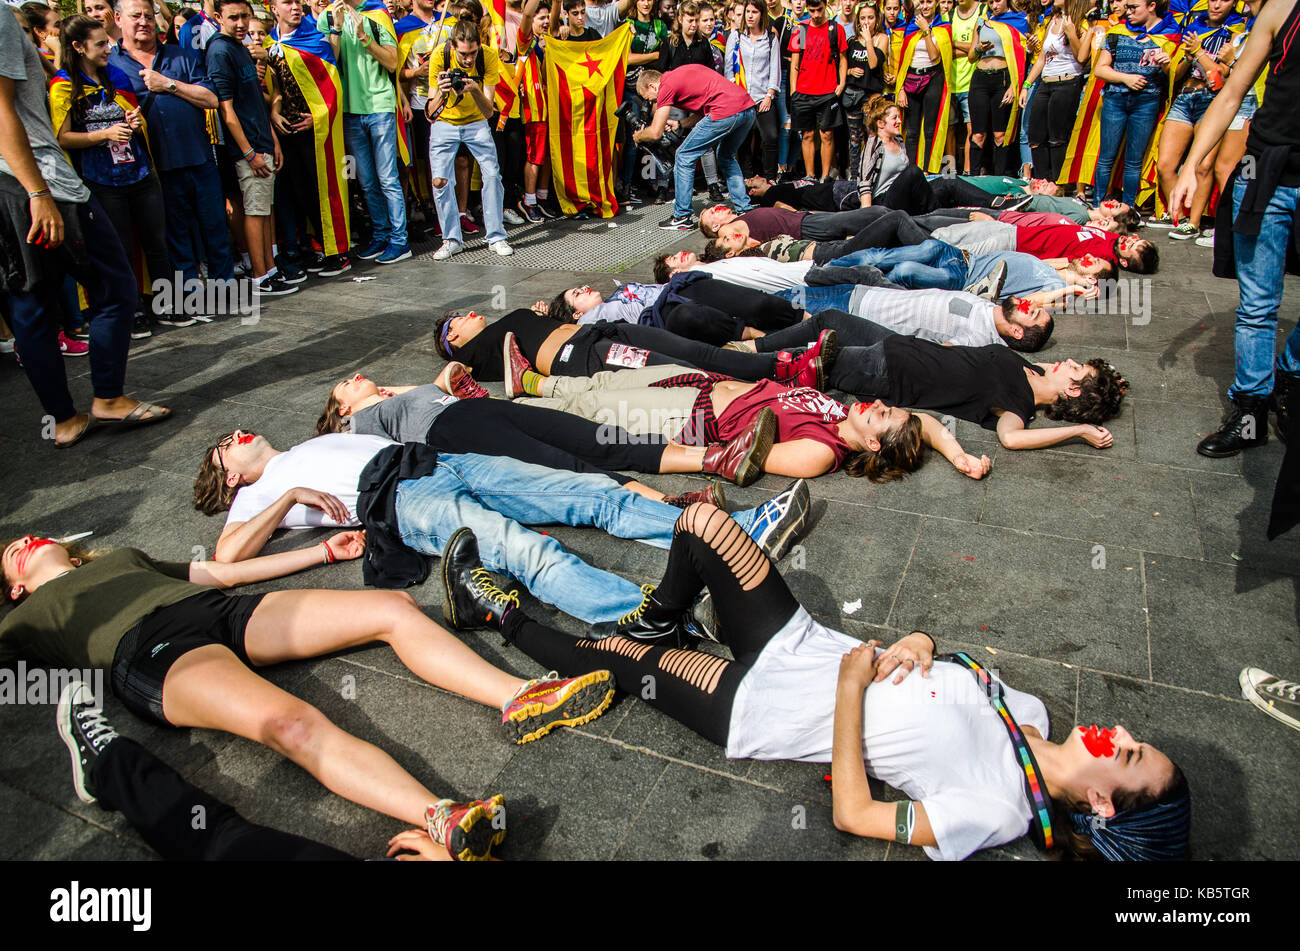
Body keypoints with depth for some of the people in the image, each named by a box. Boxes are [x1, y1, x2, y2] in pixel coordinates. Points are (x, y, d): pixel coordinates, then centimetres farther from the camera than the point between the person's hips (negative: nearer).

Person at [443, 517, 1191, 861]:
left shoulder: (993, 810, -20)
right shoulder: (1029, 716, -1)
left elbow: (854, 814, -21)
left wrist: (852, 684, -23)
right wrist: (918, 644, -11)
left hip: (757, 708, -6)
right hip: (799, 641, 6)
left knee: (609, 653, -4)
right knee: (700, 519, -3)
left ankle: (504, 618, 27)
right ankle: (659, 621, 26)